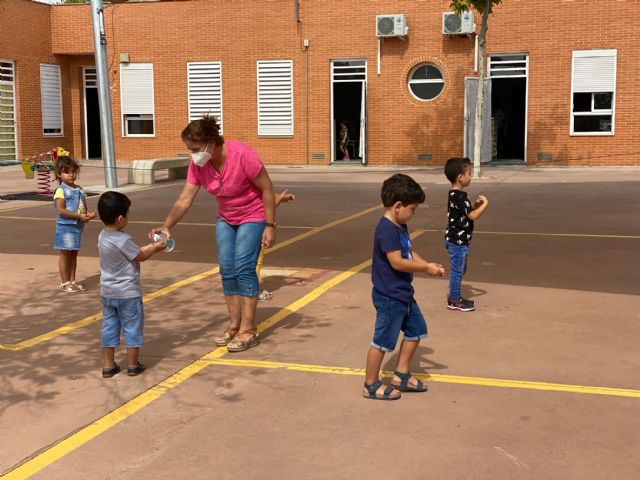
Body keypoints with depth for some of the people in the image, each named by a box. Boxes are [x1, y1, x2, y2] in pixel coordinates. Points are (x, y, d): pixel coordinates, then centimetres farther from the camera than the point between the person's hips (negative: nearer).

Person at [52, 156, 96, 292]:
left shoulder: (80, 190, 9)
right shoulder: (61, 191, -12)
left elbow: (83, 208, 14)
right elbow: (61, 210, -19)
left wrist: (89, 214, -9)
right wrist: (79, 216, -23)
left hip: (78, 226, 7)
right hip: (66, 226, -7)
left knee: (74, 253, 13)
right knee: (65, 254, 2)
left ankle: (72, 280, 22)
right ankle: (65, 282, 10)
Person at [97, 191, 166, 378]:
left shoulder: (103, 236, 2)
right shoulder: (123, 240, -23)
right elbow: (140, 256, -9)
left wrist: (148, 248, 14)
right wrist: (155, 248, 7)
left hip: (107, 293, 7)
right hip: (128, 293, -7)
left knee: (109, 328, 13)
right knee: (132, 328, 7)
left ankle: (108, 366, 19)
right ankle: (133, 366, 16)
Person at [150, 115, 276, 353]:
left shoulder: (242, 155, -29)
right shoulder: (197, 164, -12)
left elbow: (267, 188, -21)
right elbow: (184, 200, -14)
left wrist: (270, 226, -21)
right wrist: (167, 225, -28)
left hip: (253, 217, -6)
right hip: (226, 219, 6)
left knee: (243, 268, -12)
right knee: (227, 270, 2)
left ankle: (248, 330, -6)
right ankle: (234, 325, 13)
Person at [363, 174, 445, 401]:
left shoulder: (400, 227, 9)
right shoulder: (387, 230, -23)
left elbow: (409, 252, 16)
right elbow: (397, 262, -27)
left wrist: (428, 265, -1)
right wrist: (426, 268, -17)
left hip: (404, 294, 10)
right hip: (389, 297, -10)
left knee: (416, 331, 19)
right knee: (382, 341, 2)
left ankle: (401, 375, 31)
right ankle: (371, 386, 16)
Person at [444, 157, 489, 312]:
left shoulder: (454, 194, 9)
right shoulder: (460, 196, -22)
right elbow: (473, 216, -22)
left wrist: (475, 204, 6)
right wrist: (485, 204, -12)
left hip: (456, 240, 10)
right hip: (458, 241, -10)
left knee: (459, 270, 20)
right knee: (457, 271, 0)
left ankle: (454, 296, 30)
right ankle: (454, 301, 9)